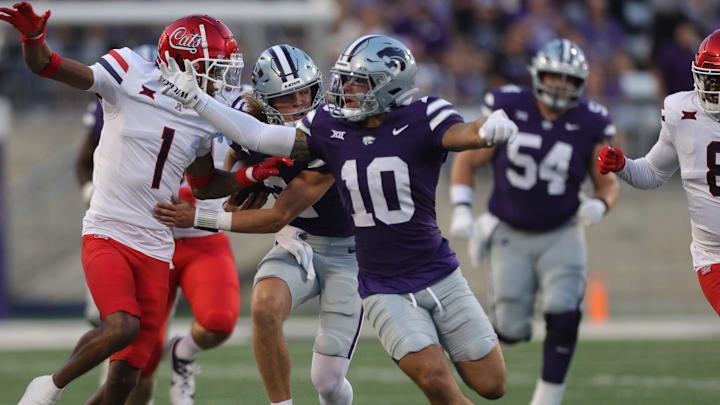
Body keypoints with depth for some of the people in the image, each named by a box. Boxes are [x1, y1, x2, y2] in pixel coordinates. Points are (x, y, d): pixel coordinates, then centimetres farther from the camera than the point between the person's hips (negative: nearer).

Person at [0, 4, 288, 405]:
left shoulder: (205, 119, 9)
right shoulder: (131, 78, -7)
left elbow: (204, 185, 23)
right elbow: (46, 66, -10)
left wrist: (250, 176, 7)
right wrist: (34, 36, -31)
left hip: (156, 249, 5)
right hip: (108, 235, -5)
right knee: (122, 327, -29)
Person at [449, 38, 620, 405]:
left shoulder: (589, 125, -7)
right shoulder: (508, 110, -10)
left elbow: (608, 184, 3)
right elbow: (467, 160, 0)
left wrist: (599, 205, -20)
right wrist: (461, 210, -11)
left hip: (561, 235, 1)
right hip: (510, 235, -1)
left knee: (563, 317, -20)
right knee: (512, 331, -4)